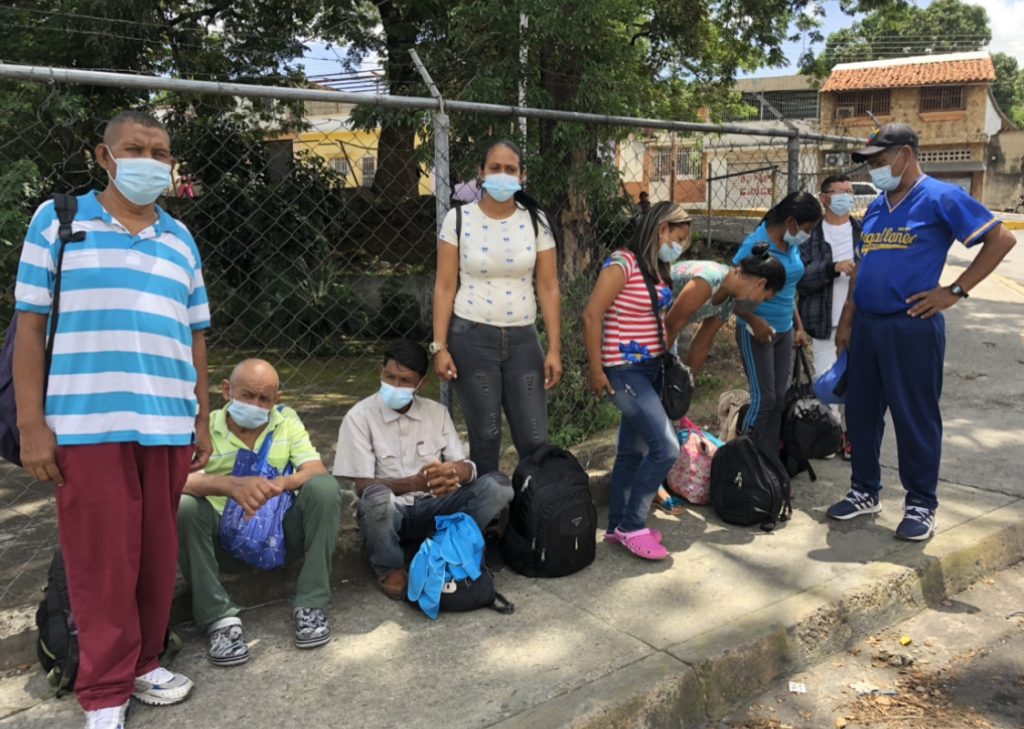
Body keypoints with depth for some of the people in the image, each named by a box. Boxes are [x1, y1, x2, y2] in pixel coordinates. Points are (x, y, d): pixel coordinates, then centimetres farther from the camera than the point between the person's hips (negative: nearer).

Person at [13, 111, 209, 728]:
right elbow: (30, 325, 0)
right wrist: (31, 425, -5)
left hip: (167, 424, 4)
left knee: (158, 552, 10)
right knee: (101, 557, 3)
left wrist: (203, 420, 13)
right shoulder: (57, 220, 3)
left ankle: (144, 662, 28)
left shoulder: (181, 239, 13)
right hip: (86, 423, -3)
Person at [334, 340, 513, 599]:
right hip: (387, 512, -3)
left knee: (498, 485, -19)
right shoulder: (360, 417, -8)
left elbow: (468, 467, -1)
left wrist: (454, 471, -28)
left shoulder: (437, 412, 3)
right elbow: (362, 486, -14)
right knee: (377, 496, -39)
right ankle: (390, 568, -10)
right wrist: (414, 483, -32)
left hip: (431, 509, 3)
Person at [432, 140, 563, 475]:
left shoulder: (535, 221, 2)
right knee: (485, 437, 5)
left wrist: (554, 349, -3)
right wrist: (439, 346, -8)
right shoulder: (459, 219, -3)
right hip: (472, 338, -1)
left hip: (523, 339, 2)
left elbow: (548, 289, 1)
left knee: (535, 440, 2)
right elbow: (445, 288, -2)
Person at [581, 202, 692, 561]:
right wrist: (596, 370, -16)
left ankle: (618, 525, 25)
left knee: (633, 450, 13)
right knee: (666, 448, -10)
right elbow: (591, 315, -18)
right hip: (625, 371, -8)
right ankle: (631, 526, 5)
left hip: (651, 368, 9)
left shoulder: (658, 269, 10)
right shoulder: (623, 263, -15)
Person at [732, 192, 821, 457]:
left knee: (780, 398, 9)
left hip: (784, 330, 7)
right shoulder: (755, 244, -17)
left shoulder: (792, 245, 6)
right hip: (757, 332, -7)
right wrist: (754, 320, -26)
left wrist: (799, 327, 17)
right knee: (764, 398, -5)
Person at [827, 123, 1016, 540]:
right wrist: (846, 321, 14)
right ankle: (864, 491, 26)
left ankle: (921, 505, 16)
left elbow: (1002, 239, -9)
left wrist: (955, 291, -12)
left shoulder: (941, 198, -8)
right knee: (861, 412, 12)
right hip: (866, 326, 7)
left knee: (915, 418, 2)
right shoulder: (876, 208, 13)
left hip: (912, 327, -7)